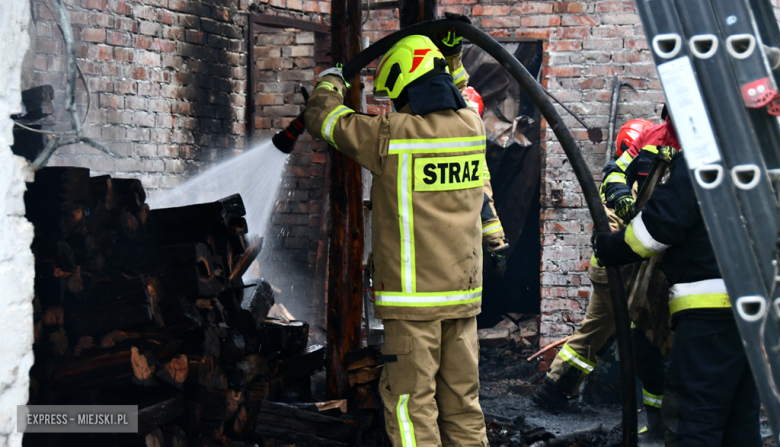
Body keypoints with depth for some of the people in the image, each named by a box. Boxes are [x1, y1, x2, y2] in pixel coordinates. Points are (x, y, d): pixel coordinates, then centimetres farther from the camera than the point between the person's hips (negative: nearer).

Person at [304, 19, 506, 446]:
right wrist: (452, 57, 34)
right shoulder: (472, 126, 3)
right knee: (462, 401, 12)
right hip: (464, 291, 6)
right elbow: (456, 98, 31)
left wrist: (330, 81, 22)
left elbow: (322, 117, 3)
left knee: (411, 401, -1)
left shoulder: (392, 135, -12)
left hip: (413, 299, -6)